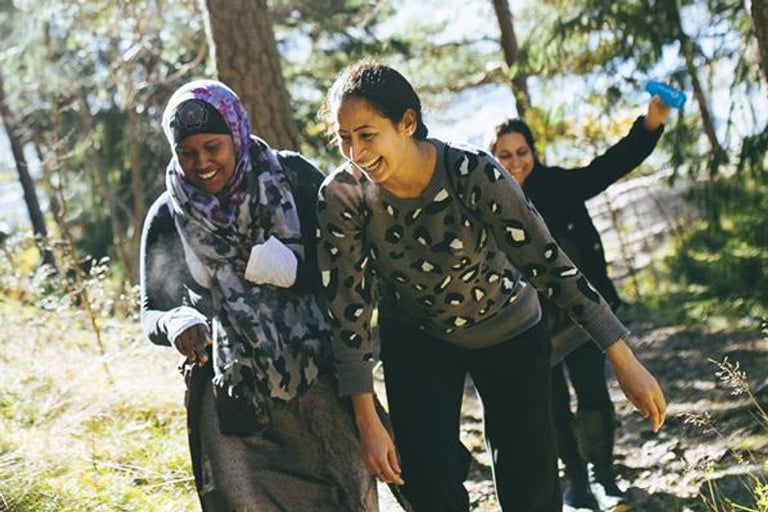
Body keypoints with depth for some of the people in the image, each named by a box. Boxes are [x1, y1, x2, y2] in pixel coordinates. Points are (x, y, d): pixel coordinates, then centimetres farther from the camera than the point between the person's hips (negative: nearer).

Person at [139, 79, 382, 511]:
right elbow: (151, 314, 3)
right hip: (231, 391, 0)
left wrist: (290, 270, -22)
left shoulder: (294, 179, -6)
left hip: (320, 378, 0)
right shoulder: (168, 219, -2)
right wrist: (176, 324, -19)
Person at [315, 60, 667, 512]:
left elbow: (549, 264, -28)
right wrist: (368, 423, -18)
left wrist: (626, 363, -27)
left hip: (507, 330, -2)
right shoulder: (341, 196, -24)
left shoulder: (472, 173, -32)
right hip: (416, 338, 2)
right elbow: (349, 309, -18)